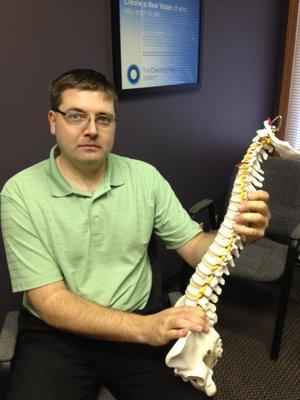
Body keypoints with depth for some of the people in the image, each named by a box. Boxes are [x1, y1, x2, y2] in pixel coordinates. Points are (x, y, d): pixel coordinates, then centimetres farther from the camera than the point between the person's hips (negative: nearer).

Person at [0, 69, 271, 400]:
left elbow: (193, 248, 1)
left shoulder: (145, 177, 0)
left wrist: (235, 233, -22)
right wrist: (145, 328, -27)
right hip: (55, 332, -1)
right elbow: (50, 301, -15)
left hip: (140, 321, 2)